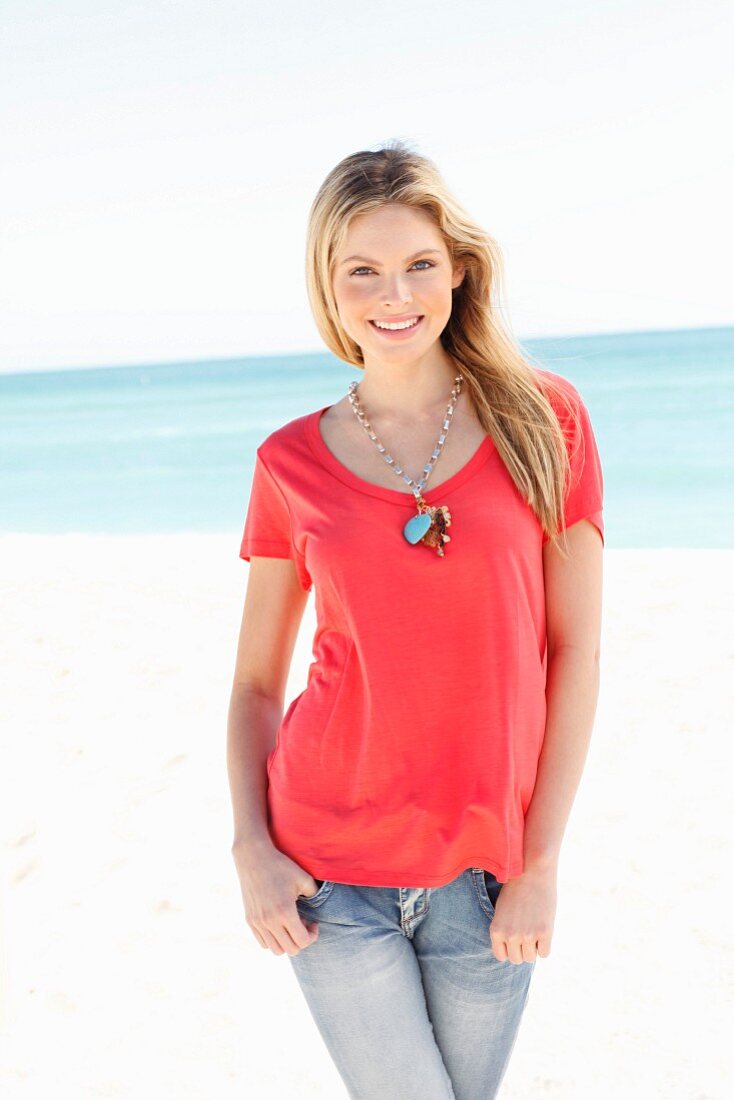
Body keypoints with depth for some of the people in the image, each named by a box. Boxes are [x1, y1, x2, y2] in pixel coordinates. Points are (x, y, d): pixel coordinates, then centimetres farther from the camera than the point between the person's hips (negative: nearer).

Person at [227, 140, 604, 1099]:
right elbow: (256, 681, 7)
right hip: (329, 872, 0)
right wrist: (251, 848, -5)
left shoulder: (545, 419, -2)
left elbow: (576, 652, -2)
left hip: (486, 873, 0)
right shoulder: (293, 463, 0)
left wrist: (541, 861, -4)